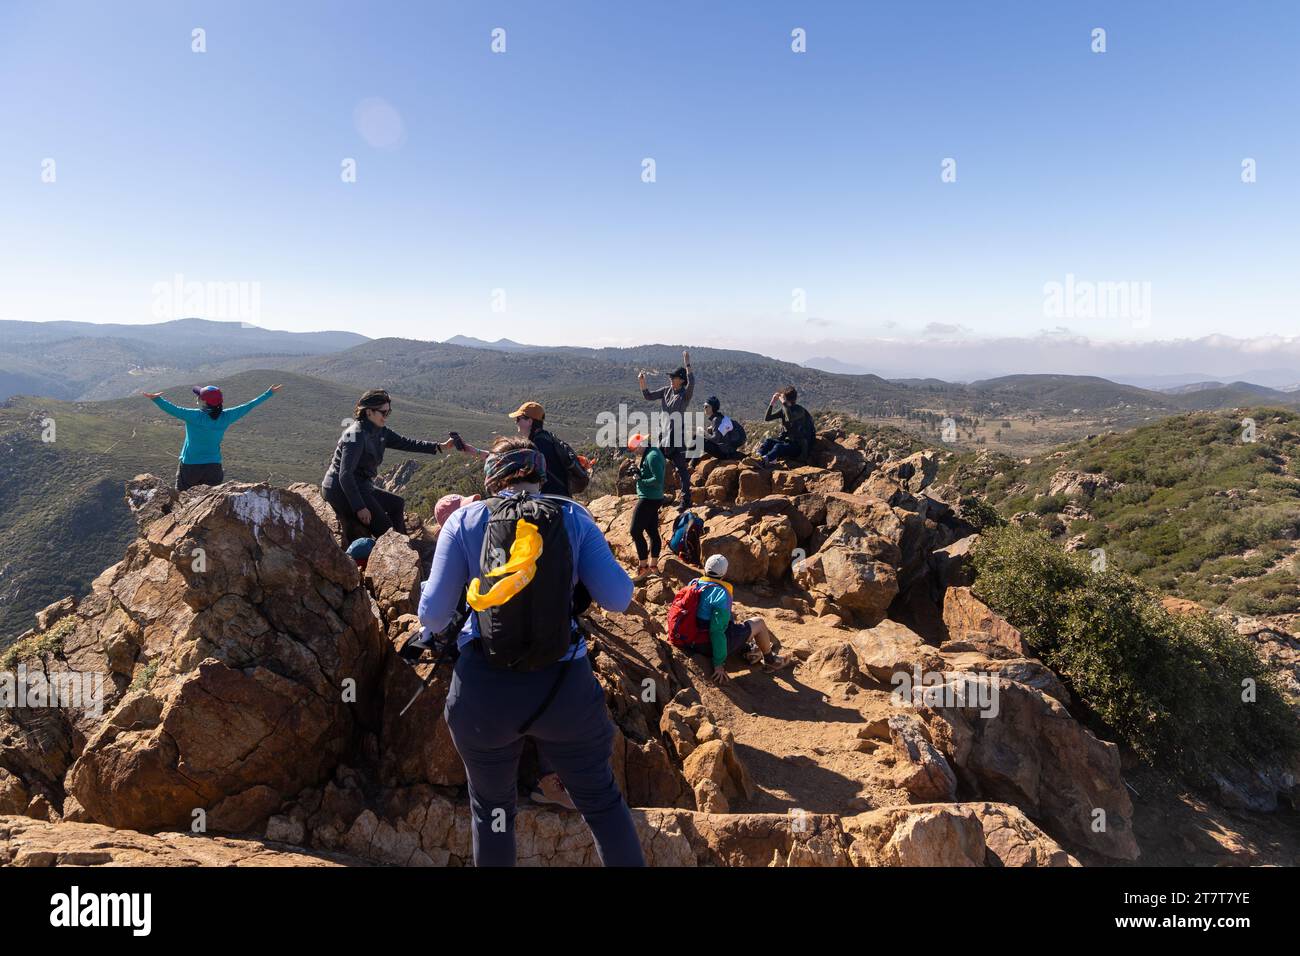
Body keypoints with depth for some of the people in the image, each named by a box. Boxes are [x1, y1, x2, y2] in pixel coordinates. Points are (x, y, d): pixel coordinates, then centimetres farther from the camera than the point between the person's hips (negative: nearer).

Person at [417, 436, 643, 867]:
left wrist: (426, 587, 20)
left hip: (484, 690, 1)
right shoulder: (573, 517, 1)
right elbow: (618, 597, -5)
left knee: (491, 808, 25)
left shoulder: (465, 519, 0)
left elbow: (432, 616, -1)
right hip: (563, 686, 0)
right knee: (602, 800, 20)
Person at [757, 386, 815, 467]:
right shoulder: (783, 409, 4)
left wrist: (784, 403, -33)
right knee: (767, 441, -16)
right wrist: (772, 402, -12)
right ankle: (758, 456, -44)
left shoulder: (800, 410, -15)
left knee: (778, 446, -33)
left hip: (800, 446, -7)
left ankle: (763, 460, -58)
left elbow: (790, 418, -38)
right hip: (788, 440, 7)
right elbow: (767, 418, -2)